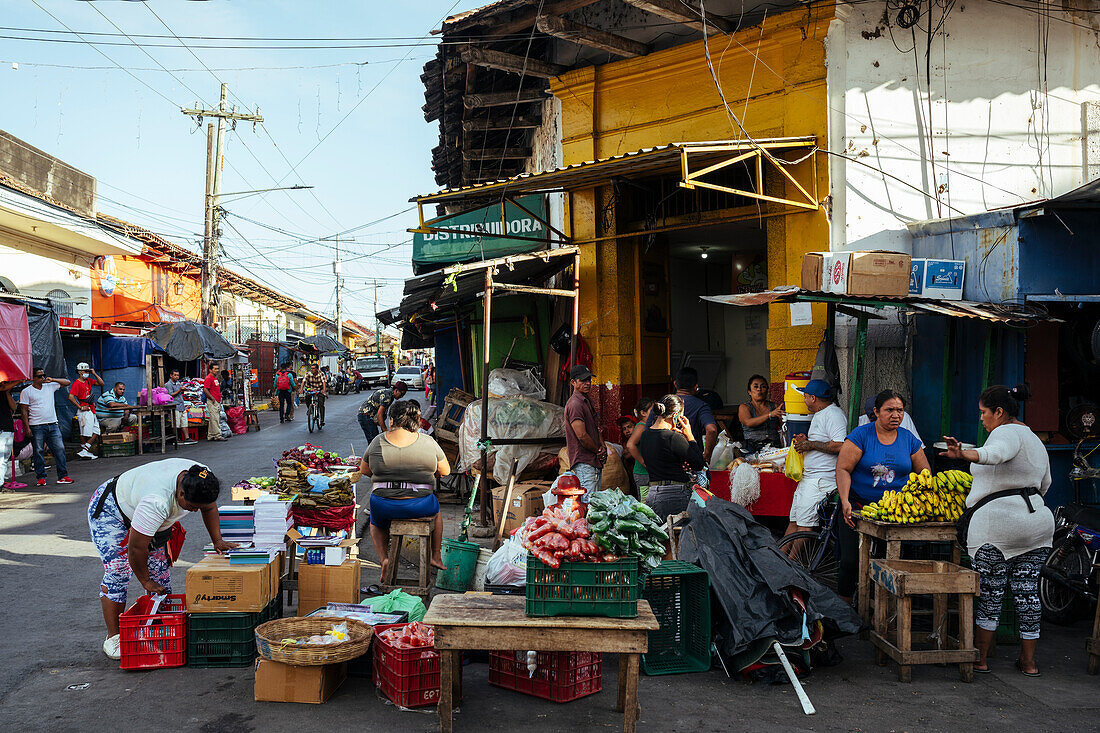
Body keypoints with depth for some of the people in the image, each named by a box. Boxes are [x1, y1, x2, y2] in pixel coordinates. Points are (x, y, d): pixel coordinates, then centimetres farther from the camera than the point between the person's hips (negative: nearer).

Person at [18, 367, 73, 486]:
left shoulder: (50, 386, 11)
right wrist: (27, 427, -7)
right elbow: (24, 410, 0)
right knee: (38, 452, 0)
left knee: (59, 449, -1)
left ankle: (63, 476, 2)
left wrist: (52, 380, 1)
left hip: (53, 425, 3)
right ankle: (41, 477, 9)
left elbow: (67, 382, 17)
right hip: (37, 427, -3)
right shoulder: (26, 392, 1)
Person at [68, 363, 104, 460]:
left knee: (96, 432, 6)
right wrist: (80, 407, -17)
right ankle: (84, 452, 0)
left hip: (92, 411, 9)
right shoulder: (77, 383, -10)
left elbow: (101, 383, 16)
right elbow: (71, 397, -20)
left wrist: (94, 374, 6)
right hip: (84, 412, -9)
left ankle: (85, 451, 8)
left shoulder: (88, 381, 15)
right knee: (85, 434, -6)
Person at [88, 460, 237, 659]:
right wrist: (145, 581, -19)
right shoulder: (157, 501, -43)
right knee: (117, 573, -14)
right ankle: (113, 638, -4)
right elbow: (136, 546, -33)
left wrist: (218, 541, -6)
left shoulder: (203, 479, -23)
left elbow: (209, 507, 0)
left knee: (160, 571, 2)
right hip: (110, 511, -7)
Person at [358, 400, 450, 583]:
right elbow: (445, 471, 5)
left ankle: (383, 558, 12)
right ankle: (436, 556, 34)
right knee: (436, 512, 35)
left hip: (384, 506, 0)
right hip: (421, 506, 0)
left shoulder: (378, 441, -4)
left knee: (376, 523, 35)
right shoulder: (429, 442, -5)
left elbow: (363, 470, 9)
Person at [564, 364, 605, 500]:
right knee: (588, 501, -12)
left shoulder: (587, 400, 18)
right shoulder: (574, 404, -15)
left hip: (594, 461, 10)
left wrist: (602, 446, 6)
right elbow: (582, 436, -20)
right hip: (584, 462, -10)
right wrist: (598, 451, -7)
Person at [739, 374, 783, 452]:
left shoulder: (774, 406, 14)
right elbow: (748, 422, -13)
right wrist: (770, 414, -20)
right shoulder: (744, 407, 7)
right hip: (753, 448, -2)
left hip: (775, 447, 3)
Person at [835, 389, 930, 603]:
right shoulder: (861, 435, -4)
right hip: (859, 505, -3)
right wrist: (845, 502, -19)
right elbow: (843, 469, -8)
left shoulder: (909, 439, 8)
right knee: (850, 560, -7)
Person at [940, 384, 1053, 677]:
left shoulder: (1007, 432, -9)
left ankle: (981, 658, 7)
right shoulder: (1035, 439, 20)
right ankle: (1028, 661, 16)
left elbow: (996, 453, -34)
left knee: (990, 591, 0)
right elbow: (1045, 483, 32)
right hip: (1037, 521, 8)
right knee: (1026, 590, 11)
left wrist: (964, 454, -50)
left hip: (996, 522, -8)